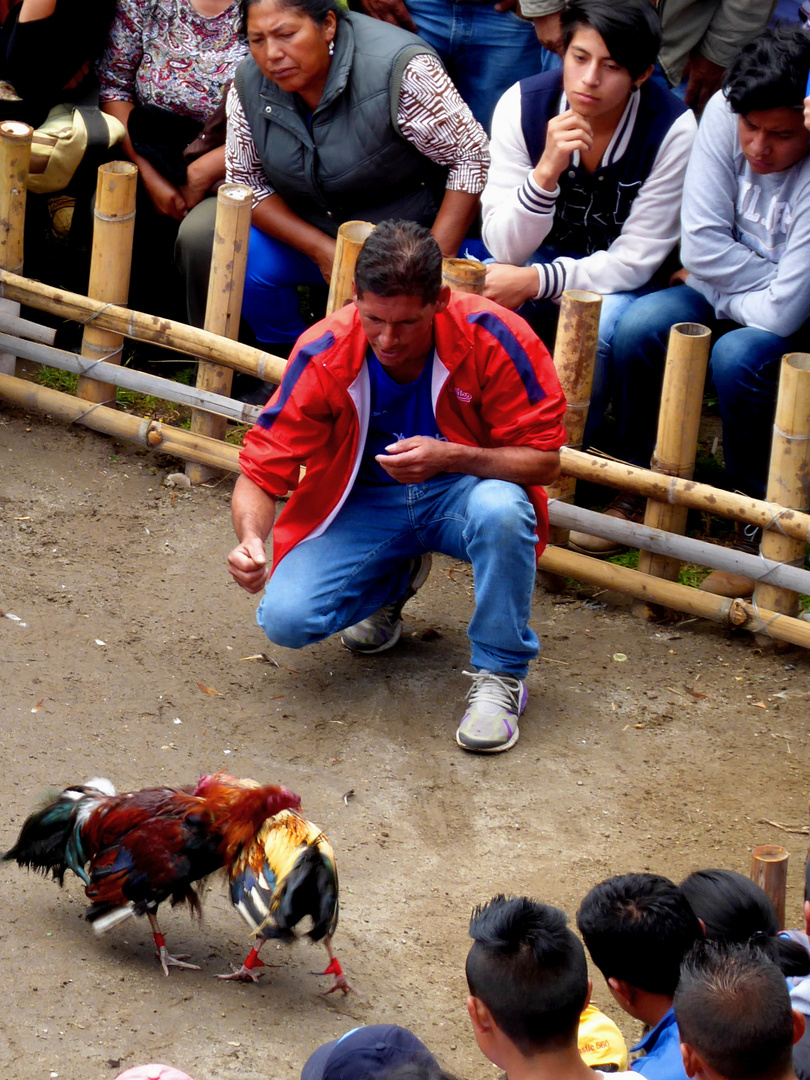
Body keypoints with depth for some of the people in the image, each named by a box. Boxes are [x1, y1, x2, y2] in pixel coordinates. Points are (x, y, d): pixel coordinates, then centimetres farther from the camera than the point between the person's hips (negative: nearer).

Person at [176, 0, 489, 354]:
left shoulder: (402, 70, -26)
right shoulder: (249, 85, -10)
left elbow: (471, 156, -20)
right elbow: (247, 180, -2)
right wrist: (322, 251, -17)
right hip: (302, 230, 5)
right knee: (202, 237, -15)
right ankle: (289, 358, 5)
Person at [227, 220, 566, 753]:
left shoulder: (492, 338, -23)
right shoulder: (324, 355, -18)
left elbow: (543, 460, -17)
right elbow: (261, 472, -14)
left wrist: (450, 457, -34)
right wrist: (251, 539, -36)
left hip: (459, 491, -2)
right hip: (364, 502, 2)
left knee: (501, 509, -38)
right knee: (284, 619, -20)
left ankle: (500, 674, -16)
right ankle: (395, 581, 14)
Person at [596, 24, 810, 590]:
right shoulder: (724, 112, -16)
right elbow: (701, 244, -13)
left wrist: (722, 283, -15)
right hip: (721, 296, 5)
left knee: (739, 357, -33)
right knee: (641, 326, -20)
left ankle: (761, 529, -17)